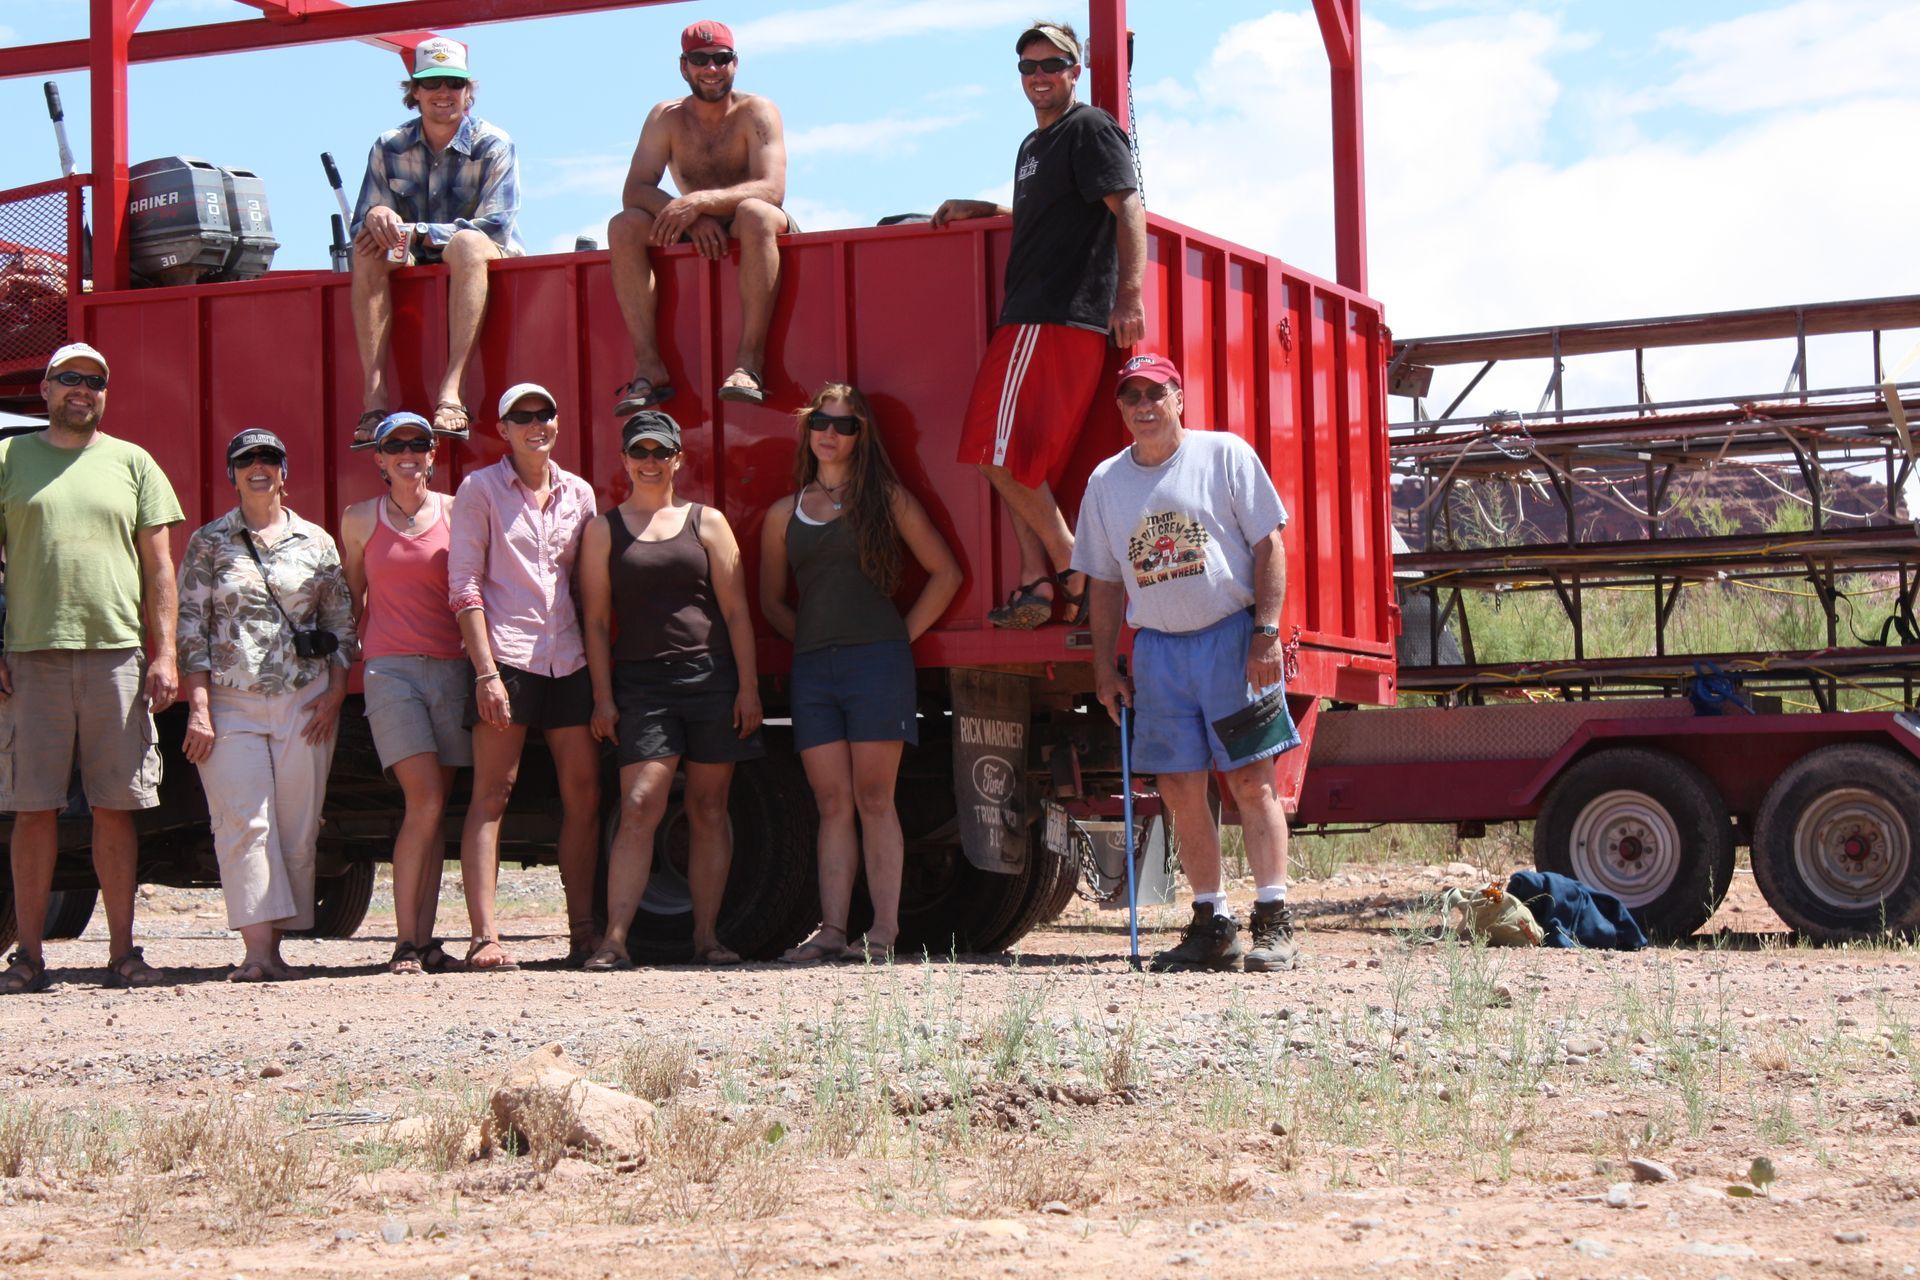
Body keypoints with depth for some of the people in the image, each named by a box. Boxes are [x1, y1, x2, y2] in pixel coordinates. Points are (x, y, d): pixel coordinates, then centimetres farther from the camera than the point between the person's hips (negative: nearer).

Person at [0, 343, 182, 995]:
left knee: (115, 808, 2)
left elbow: (158, 566, 10)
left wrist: (164, 653, 1)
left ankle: (122, 952, 7)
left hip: (117, 654, 1)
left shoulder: (132, 463, 12)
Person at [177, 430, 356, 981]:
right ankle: (259, 950, -17)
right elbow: (190, 628, 3)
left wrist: (334, 693, 1)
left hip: (305, 705, 2)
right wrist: (199, 706, -6)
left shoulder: (316, 542, 12)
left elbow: (341, 624, 12)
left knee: (297, 829, -2)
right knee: (244, 823, -12)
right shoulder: (209, 543, 8)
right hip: (232, 704, -2)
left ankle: (275, 944, 3)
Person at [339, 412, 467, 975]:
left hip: (452, 669, 2)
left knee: (433, 809, 2)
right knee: (425, 801, -15)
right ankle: (405, 941, -9)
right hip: (390, 669, -2)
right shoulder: (360, 520, 9)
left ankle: (424, 940, 7)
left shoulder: (457, 513, 8)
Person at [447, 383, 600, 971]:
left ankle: (583, 931, 10)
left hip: (569, 658, 5)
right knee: (492, 793, -7)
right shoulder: (480, 490, 1)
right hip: (505, 655, -5)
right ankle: (484, 938, -11)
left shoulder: (579, 494, 14)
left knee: (584, 794, 3)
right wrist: (486, 670, -13)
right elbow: (464, 584, -4)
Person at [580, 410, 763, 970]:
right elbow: (596, 620, 6)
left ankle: (707, 936, 10)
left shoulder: (706, 522, 10)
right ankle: (614, 941, -14)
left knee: (709, 808, 4)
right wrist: (603, 697, -1)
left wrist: (748, 686, 0)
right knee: (640, 808, -11)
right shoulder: (604, 530, 9)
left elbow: (736, 611, 7)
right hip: (641, 682, -1)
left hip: (711, 676, 1)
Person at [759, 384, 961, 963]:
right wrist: (811, 638, 9)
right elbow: (772, 601, 23)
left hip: (876, 660, -3)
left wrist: (904, 635, 1)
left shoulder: (885, 499, 6)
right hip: (811, 670, 3)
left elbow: (945, 573, 6)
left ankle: (885, 930, -5)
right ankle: (831, 931, -2)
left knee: (874, 800, -5)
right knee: (832, 804, 1)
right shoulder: (784, 514, 15)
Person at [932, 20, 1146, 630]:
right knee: (1012, 461, 6)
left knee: (1003, 456, -13)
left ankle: (1072, 571, -9)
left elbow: (1127, 209, -15)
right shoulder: (1035, 144, 25)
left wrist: (1130, 294, -26)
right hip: (1030, 320, 10)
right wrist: (975, 209, 27)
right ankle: (1037, 581, 2)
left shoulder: (1089, 129, -4)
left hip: (1062, 316, -10)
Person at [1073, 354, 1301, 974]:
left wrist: (1266, 633, -12)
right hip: (1158, 648, 4)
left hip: (1231, 636, -4)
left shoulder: (1225, 455, 0)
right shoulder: (1106, 481, 12)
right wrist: (1105, 666, 10)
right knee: (1180, 791, 3)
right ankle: (1212, 924, 11)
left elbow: (1268, 545, -3)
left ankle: (1274, 921, -5)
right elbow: (1105, 581, 17)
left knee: (1251, 780, -7)